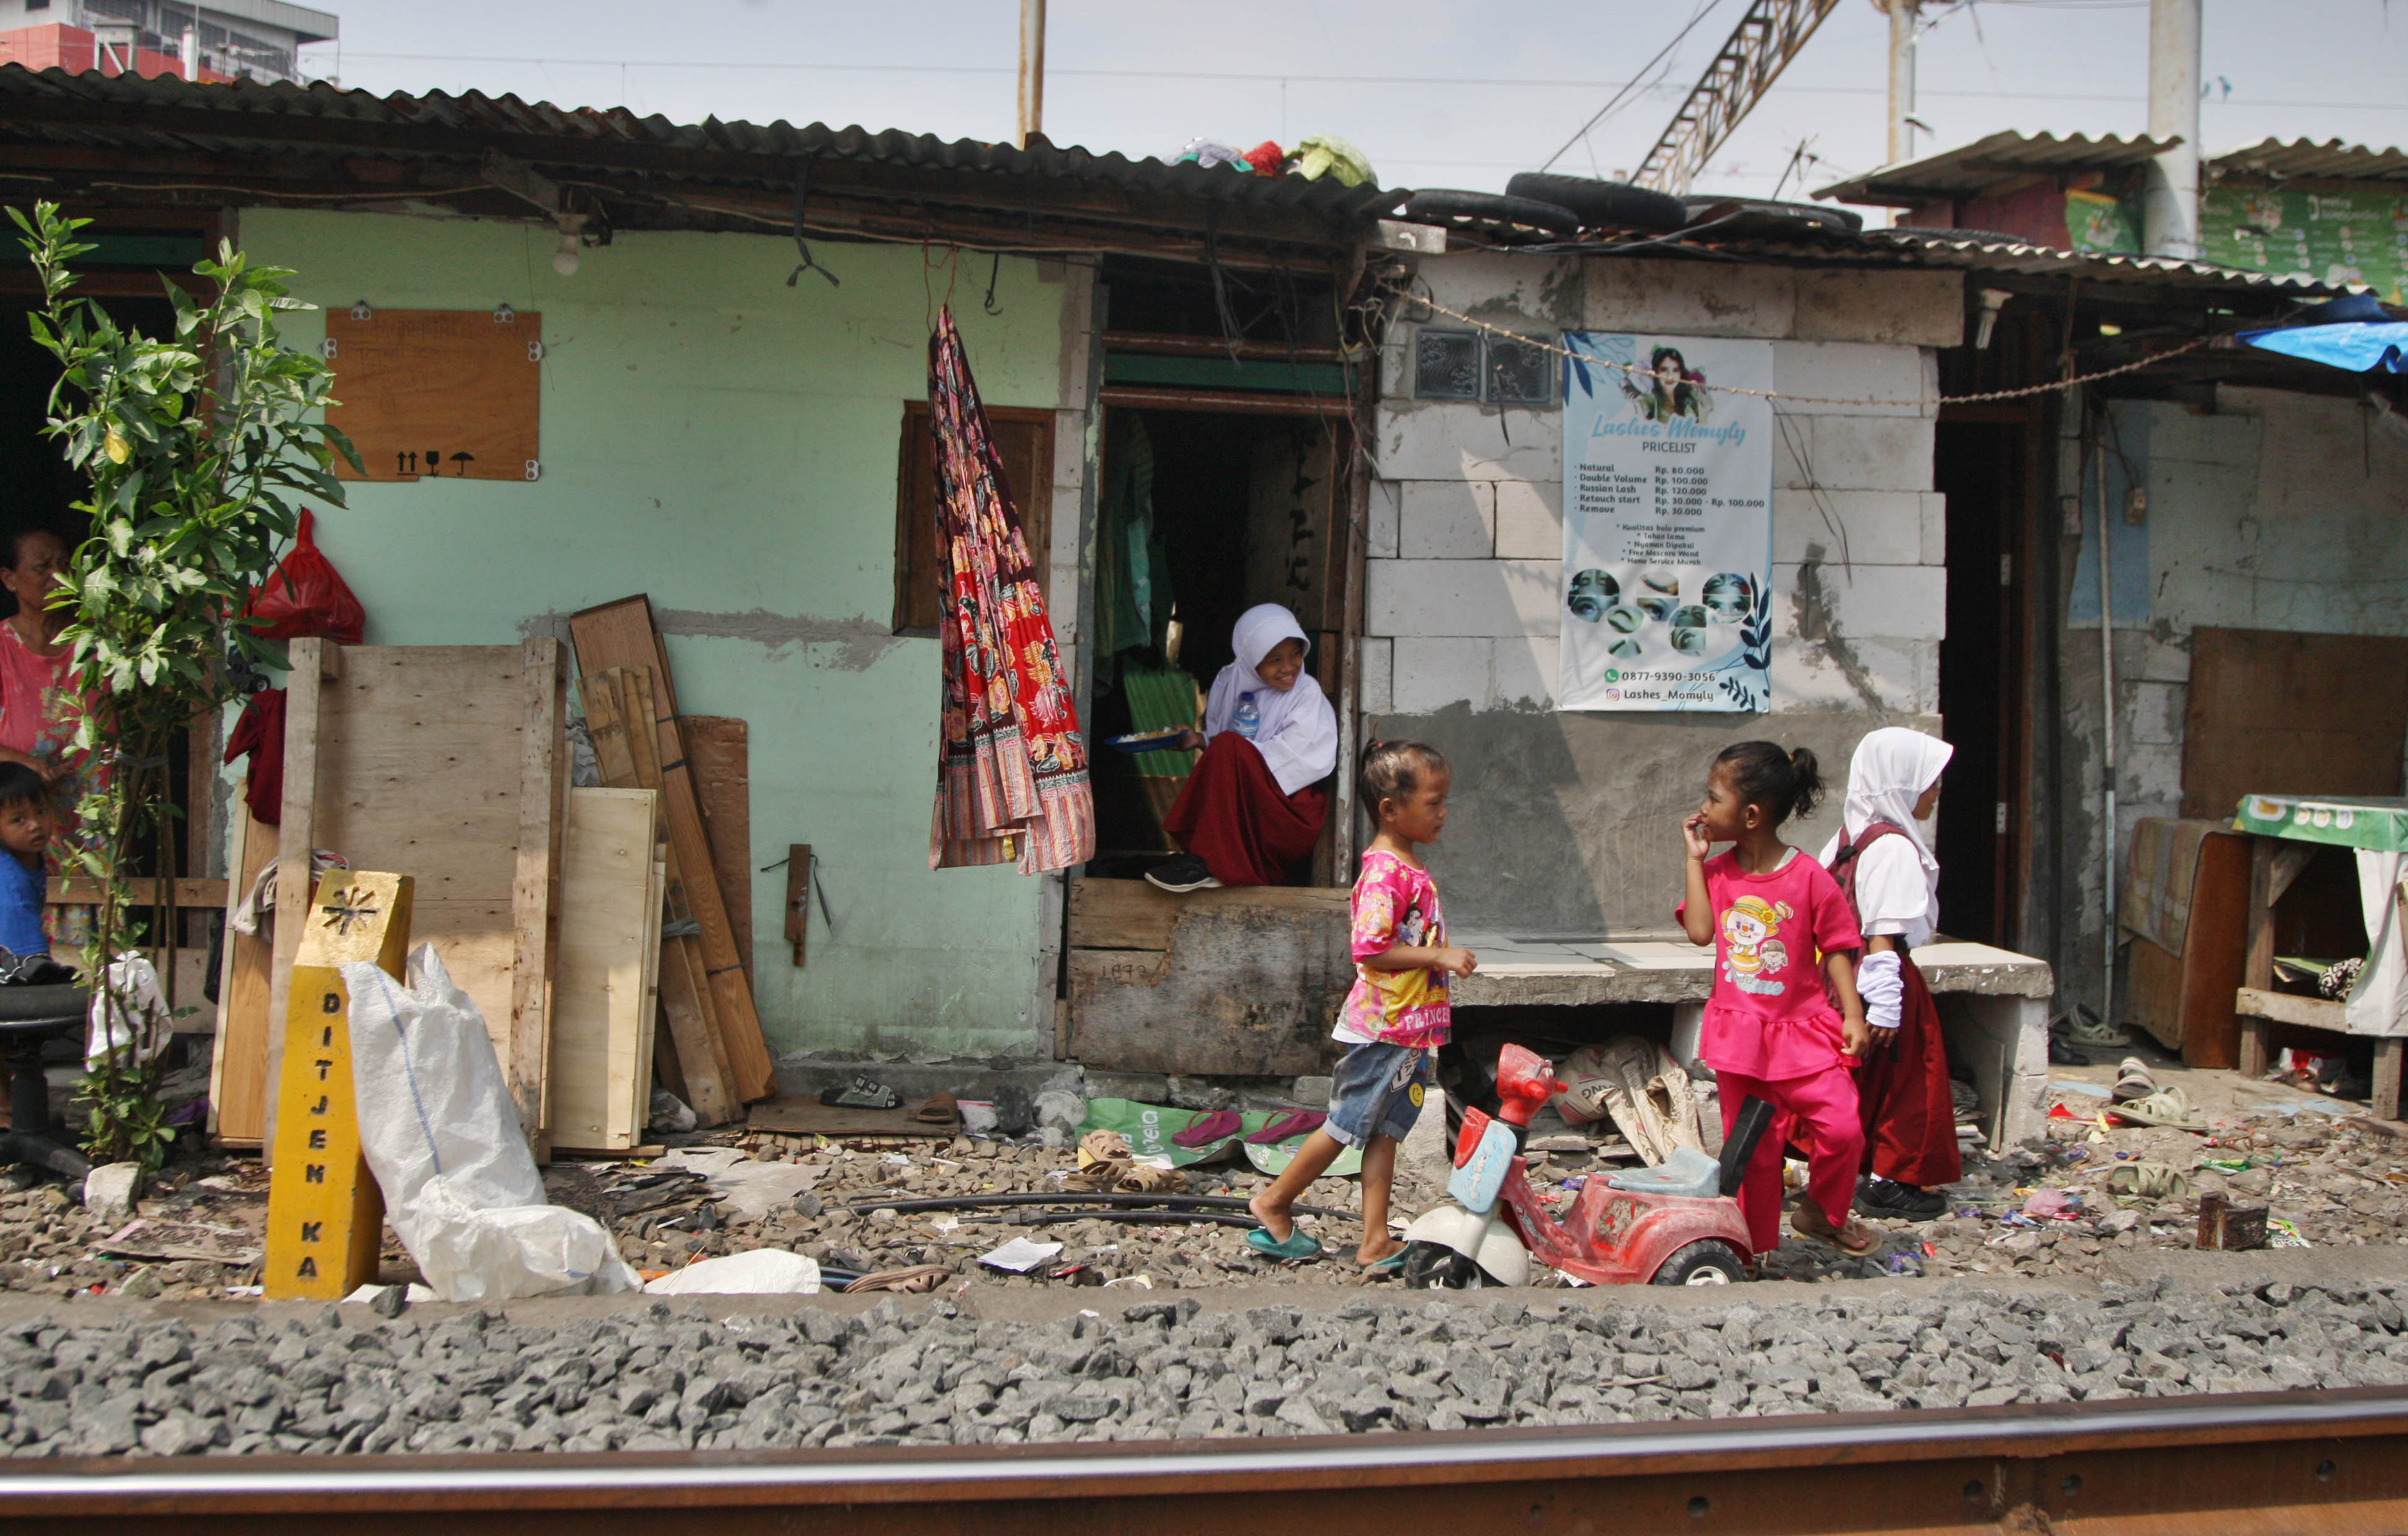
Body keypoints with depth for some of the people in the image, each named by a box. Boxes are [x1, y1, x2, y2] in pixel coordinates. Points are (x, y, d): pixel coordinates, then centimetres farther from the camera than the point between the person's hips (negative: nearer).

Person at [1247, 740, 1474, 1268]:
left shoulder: (1411, 867, 11)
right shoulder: (1385, 872, -20)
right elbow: (1370, 951, -25)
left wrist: (1443, 958, 15)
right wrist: (1439, 956, -23)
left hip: (1411, 1027, 9)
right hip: (1384, 1025, -9)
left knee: (1386, 1132, 10)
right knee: (1347, 1125, 2)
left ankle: (1376, 1242, 14)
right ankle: (1273, 1203, 19)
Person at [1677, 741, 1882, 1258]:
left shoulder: (1810, 877, -10)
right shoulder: (1717, 872, 2)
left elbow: (1837, 950, -4)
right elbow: (1699, 931, -12)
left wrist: (1852, 1015, -11)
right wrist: (1695, 859, -8)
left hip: (1803, 1029, -3)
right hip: (1739, 1032, 3)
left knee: (1842, 1128, -13)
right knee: (1752, 1146, 9)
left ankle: (1822, 1212, 14)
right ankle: (1755, 1247, 22)